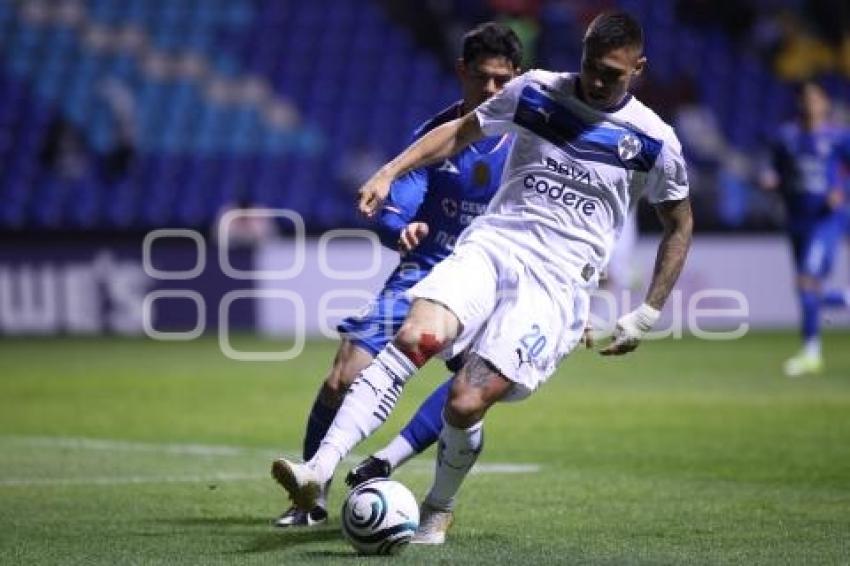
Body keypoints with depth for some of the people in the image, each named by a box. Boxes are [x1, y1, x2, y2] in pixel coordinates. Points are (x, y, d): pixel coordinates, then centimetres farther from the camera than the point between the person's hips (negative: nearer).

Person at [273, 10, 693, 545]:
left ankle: (438, 511, 10)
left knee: (466, 403, -19)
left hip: (556, 284, -2)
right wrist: (390, 171, 8)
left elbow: (680, 224, 13)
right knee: (415, 337, -28)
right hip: (490, 246, 2)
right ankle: (318, 471, -35)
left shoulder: (654, 140, 1)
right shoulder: (536, 91, 6)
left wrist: (647, 316, 9)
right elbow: (462, 130, 20)